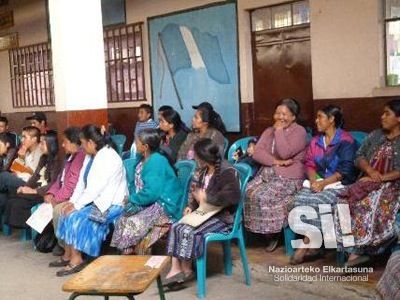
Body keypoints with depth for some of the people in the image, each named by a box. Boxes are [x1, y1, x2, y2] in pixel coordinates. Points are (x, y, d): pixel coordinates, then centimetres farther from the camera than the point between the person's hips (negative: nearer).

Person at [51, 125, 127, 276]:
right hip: (95, 200, 9)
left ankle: (76, 259, -10)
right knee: (67, 213, -3)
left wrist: (77, 205, -21)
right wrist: (72, 201, -3)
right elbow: (82, 182, 9)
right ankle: (68, 255, 5)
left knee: (76, 217, -21)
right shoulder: (90, 156, 10)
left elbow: (96, 187, -25)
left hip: (110, 204, -9)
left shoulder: (108, 158, -21)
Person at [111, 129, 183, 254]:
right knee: (123, 220, -8)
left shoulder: (156, 162, -21)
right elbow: (137, 183, 16)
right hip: (150, 203, 9)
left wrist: (133, 199, -12)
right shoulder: (142, 158, 8)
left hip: (164, 206, -9)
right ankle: (127, 253, 1)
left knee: (133, 223, -21)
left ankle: (131, 253, -1)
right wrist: (132, 198, -3)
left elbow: (151, 193, -26)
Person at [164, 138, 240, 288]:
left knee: (190, 231, -26)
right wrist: (191, 206, 1)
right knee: (176, 227, -12)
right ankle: (176, 268, -17)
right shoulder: (203, 171, 10)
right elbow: (196, 191, 21)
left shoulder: (227, 172, -17)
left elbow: (231, 196, -28)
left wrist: (206, 197, -20)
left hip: (223, 217, -9)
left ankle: (186, 270, -8)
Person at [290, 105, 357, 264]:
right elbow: (309, 164, 11)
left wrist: (323, 183, -18)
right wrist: (314, 181, -10)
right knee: (299, 199, -25)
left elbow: (345, 170, -12)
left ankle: (305, 246, -19)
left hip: (338, 184, -6)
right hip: (317, 182, 6)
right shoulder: (316, 141, 16)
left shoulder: (345, 141, -5)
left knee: (315, 202, -32)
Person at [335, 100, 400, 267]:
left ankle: (357, 250, -25)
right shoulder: (375, 135, 18)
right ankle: (357, 251, -28)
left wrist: (382, 178, -19)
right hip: (368, 182, 5)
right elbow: (359, 157, 11)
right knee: (346, 202, -25)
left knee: (370, 205, -34)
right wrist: (370, 170, -9)